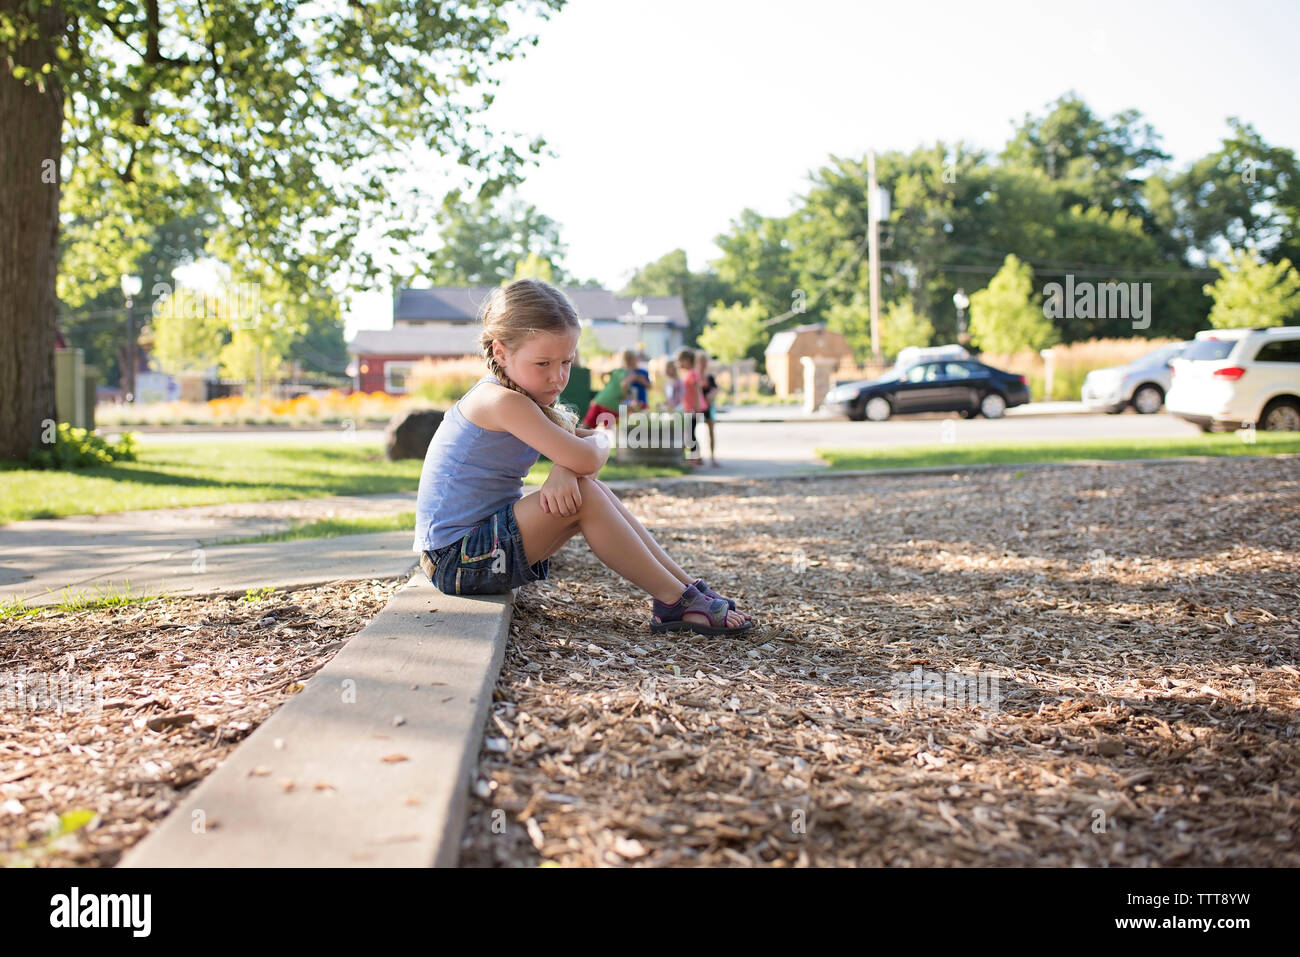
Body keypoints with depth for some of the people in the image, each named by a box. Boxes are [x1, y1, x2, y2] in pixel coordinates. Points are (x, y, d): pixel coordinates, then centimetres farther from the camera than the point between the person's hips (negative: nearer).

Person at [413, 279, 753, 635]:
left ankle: (685, 585, 3)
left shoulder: (518, 396, 10)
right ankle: (674, 601, -12)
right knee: (583, 496, -20)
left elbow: (592, 441, 3)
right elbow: (587, 458, -28)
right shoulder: (503, 402, -22)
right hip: (456, 561, -10)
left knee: (588, 490, 2)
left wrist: (564, 468, -20)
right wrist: (595, 441, -3)